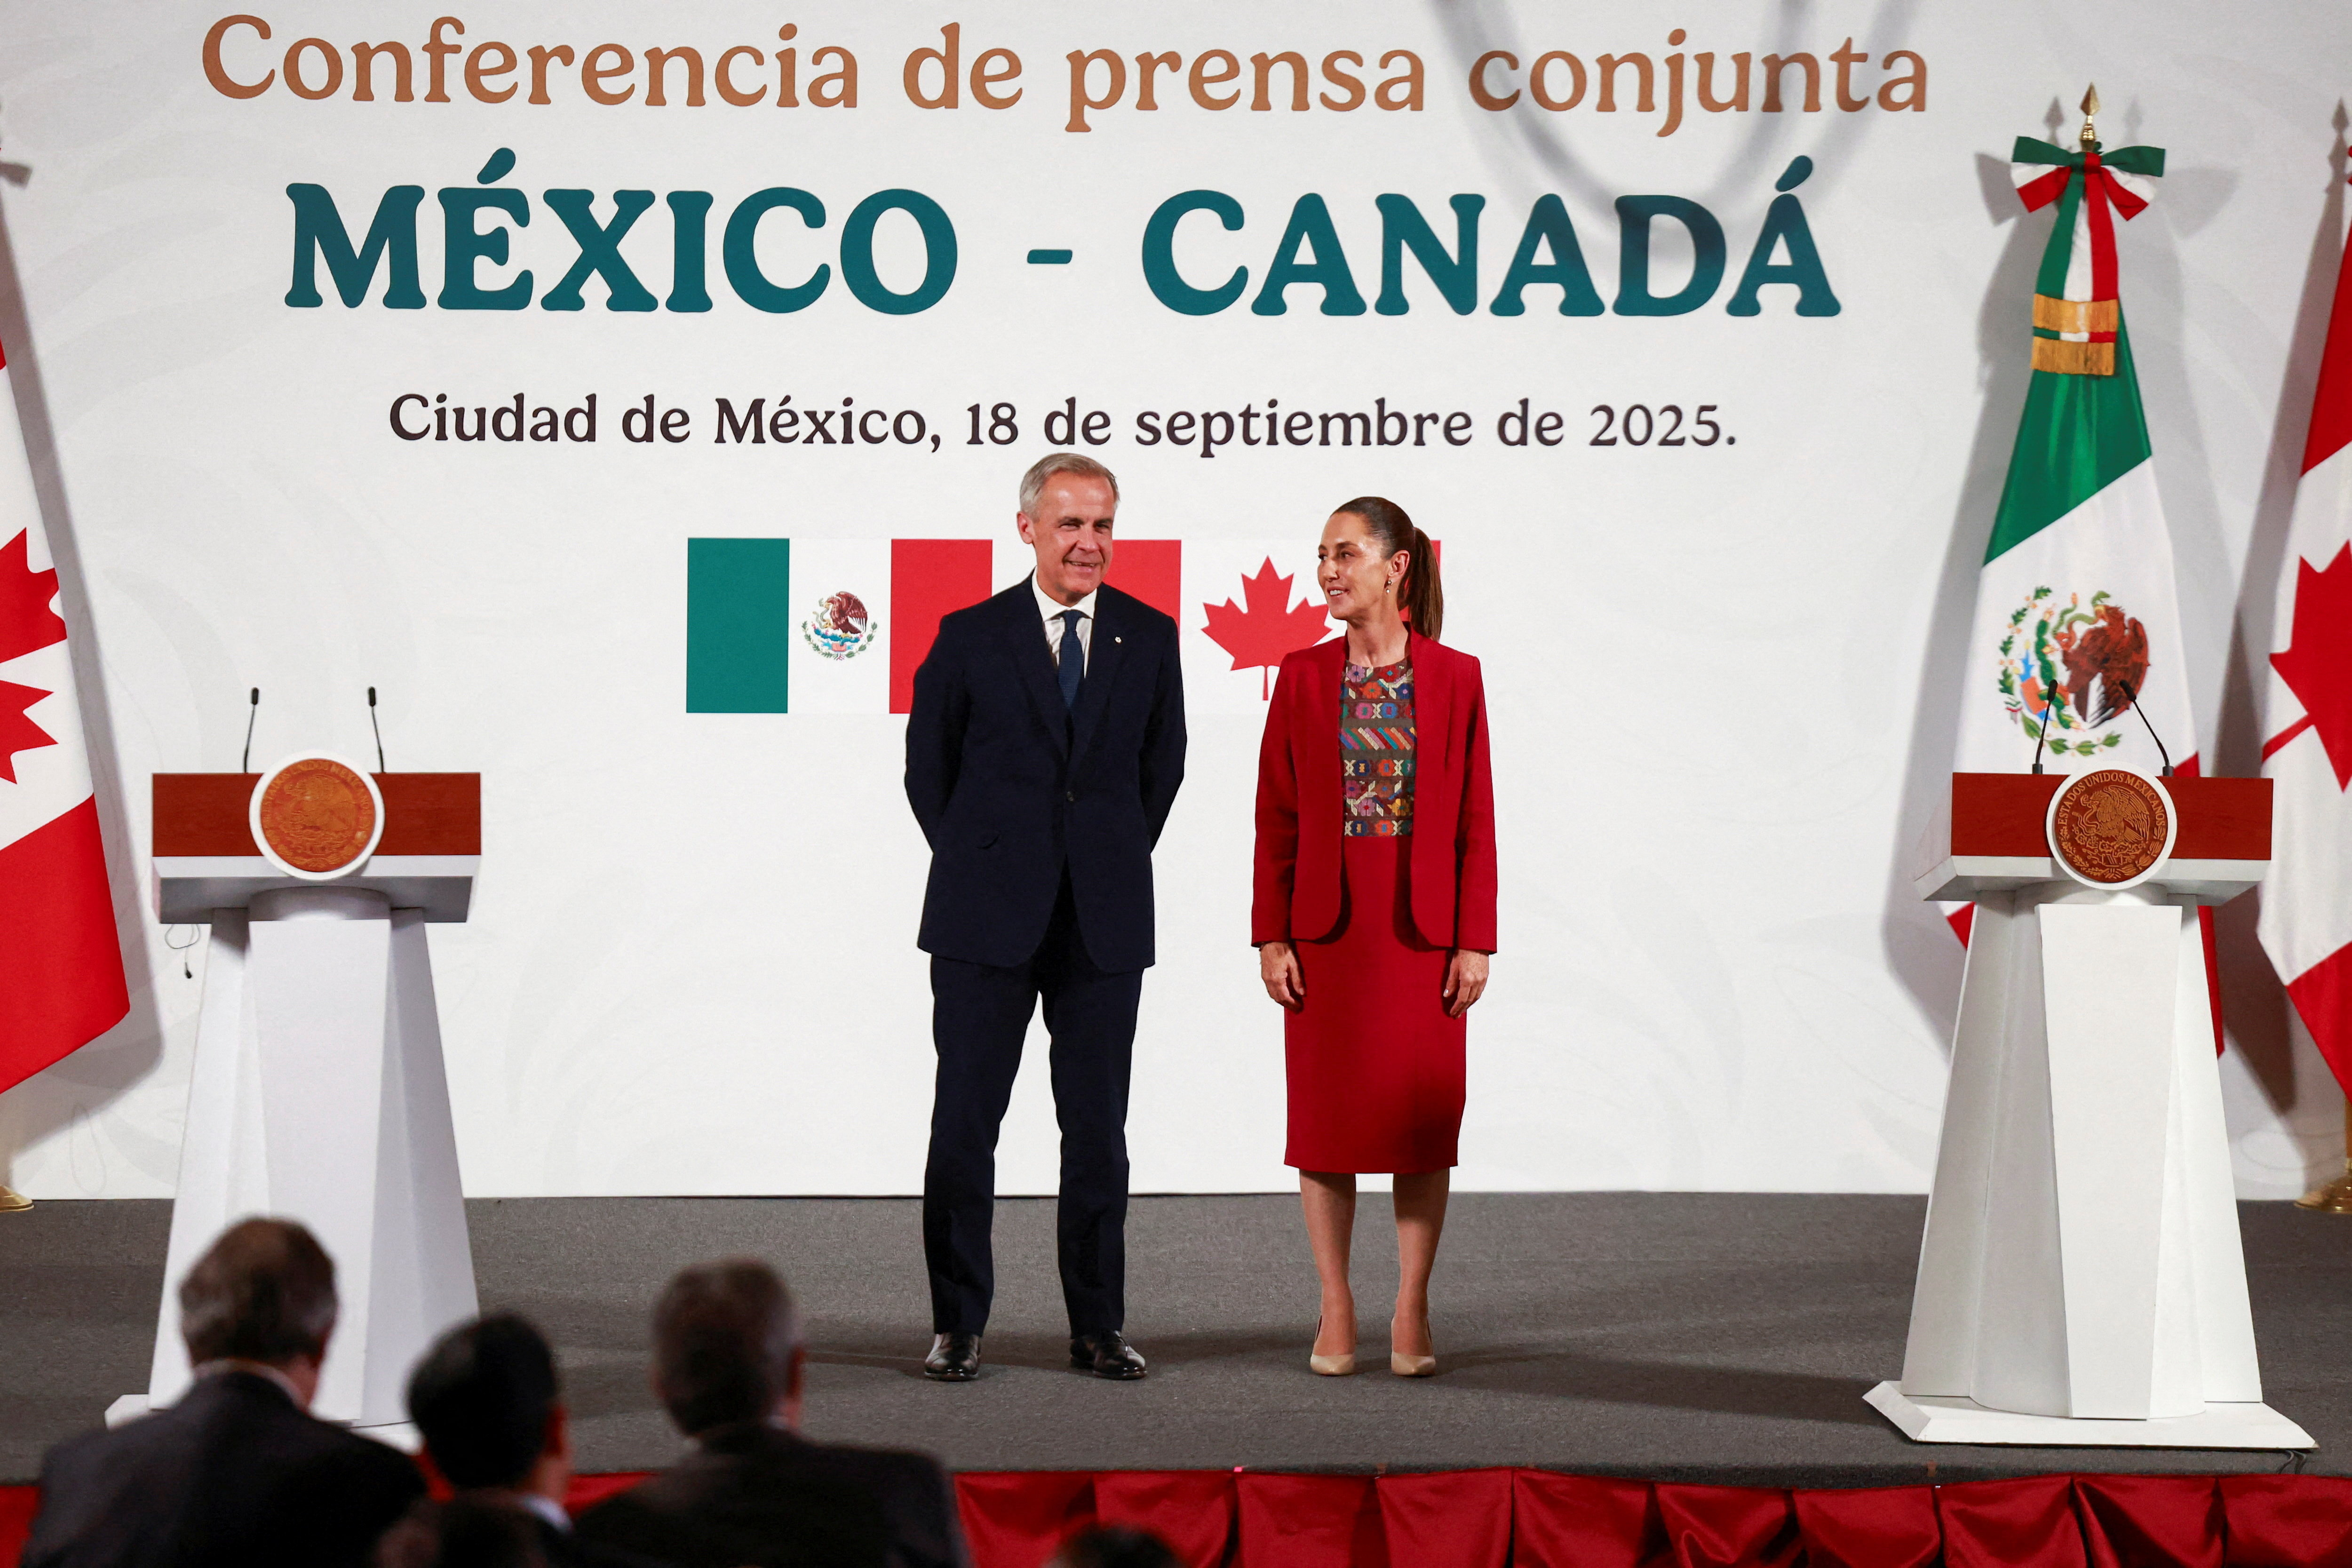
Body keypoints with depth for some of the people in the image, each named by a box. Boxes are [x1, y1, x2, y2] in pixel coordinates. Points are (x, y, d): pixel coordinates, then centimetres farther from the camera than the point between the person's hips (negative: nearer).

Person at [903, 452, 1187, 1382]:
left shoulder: (1151, 638, 6)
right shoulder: (970, 639, 1)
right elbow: (927, 768, 9)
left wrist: (1116, 865, 9)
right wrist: (975, 868, 5)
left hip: (1104, 922, 1)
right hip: (987, 920, -1)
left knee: (1098, 1130, 5)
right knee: (964, 1124, 0)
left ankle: (1099, 1328, 12)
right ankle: (956, 1327, 8)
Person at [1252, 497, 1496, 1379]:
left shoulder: (1454, 678, 0)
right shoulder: (1303, 678, 2)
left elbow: (1475, 820, 0)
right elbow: (1276, 817, 3)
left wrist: (1475, 940, -4)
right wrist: (1271, 935, -3)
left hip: (1422, 929, -1)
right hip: (1326, 926, 1)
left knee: (1423, 1115, 3)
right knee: (1326, 1116, 4)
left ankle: (1412, 1309, 11)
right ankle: (1336, 1307, 13)